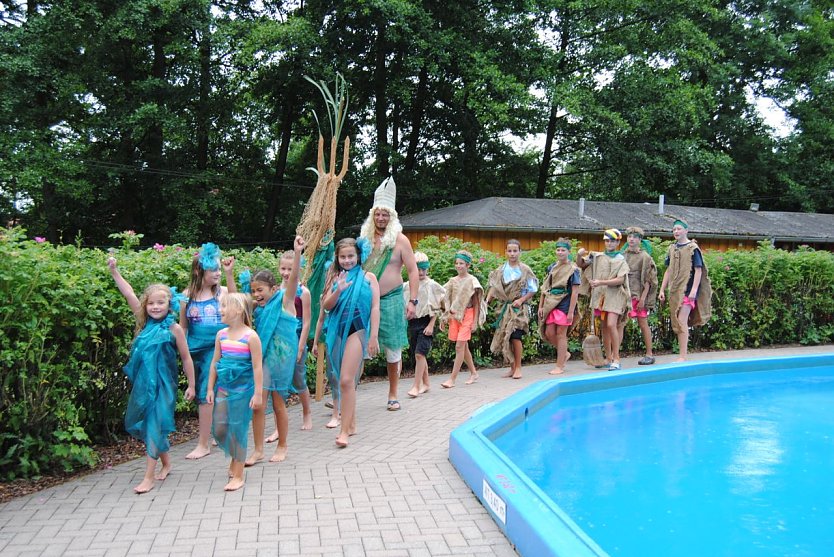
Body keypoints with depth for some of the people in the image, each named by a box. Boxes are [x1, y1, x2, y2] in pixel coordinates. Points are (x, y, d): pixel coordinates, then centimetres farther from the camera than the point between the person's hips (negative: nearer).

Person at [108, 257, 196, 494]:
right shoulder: (145, 322, 3)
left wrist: (191, 385, 1)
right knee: (139, 423, 13)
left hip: (163, 383, -5)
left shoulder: (174, 328, -7)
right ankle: (166, 463, 31)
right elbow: (129, 294, -2)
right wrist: (114, 271, -8)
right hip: (143, 381, 5)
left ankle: (149, 477, 5)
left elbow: (186, 358, -1)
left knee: (155, 425, -4)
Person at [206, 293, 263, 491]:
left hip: (242, 389, -5)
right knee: (218, 429, 7)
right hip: (223, 387, 6)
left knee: (238, 430, 0)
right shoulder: (221, 335, 5)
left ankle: (238, 475, 12)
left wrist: (258, 393, -12)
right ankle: (235, 457, 35)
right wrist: (210, 388, 10)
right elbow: (214, 362, 12)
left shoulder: (251, 336, -12)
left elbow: (257, 367, -11)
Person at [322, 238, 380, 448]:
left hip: (357, 330, -4)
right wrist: (338, 291, -15)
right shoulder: (336, 279, 12)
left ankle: (345, 430, -10)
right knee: (346, 381, 12)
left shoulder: (368, 277, 3)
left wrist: (374, 336, -8)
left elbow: (375, 308, -2)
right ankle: (351, 423, 25)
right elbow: (326, 306, 4)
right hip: (338, 332, 4)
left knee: (346, 380, -14)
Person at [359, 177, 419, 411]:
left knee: (393, 350, 5)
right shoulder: (365, 238, 6)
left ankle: (393, 395, 19)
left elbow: (413, 271, -4)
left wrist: (412, 301, -11)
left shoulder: (399, 240, -3)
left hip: (390, 300, -2)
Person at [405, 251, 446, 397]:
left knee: (420, 353, -13)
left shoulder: (432, 285, -3)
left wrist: (431, 325, -9)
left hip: (425, 322, -4)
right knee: (419, 355, 10)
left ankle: (416, 386, -11)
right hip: (412, 323, 5)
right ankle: (425, 383, 22)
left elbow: (436, 308, -3)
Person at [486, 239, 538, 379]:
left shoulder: (525, 270, -1)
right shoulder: (501, 270, 7)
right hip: (505, 307, 3)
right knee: (505, 337, 3)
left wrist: (521, 300, -12)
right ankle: (512, 367, 17)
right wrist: (487, 300, -15)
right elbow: (494, 287, 1)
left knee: (515, 336, -13)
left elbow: (533, 290, 1)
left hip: (519, 308, -3)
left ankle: (518, 367, 1)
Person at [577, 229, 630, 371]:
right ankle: (608, 358, 20)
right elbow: (581, 265, 14)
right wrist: (579, 255, -7)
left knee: (611, 324, -17)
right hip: (600, 295, 4)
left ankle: (616, 359, -8)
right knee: (604, 327, 10)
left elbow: (620, 280, -10)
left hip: (614, 295, -4)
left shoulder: (621, 260, 0)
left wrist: (601, 282, -20)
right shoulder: (596, 256, 9)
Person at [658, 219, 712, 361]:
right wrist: (662, 290, 12)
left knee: (682, 322, -14)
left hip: (687, 290, -6)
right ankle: (681, 356, 17)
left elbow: (698, 270, -8)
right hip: (674, 291, 7)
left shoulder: (693, 248, -4)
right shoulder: (672, 249, 13)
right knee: (676, 324, 8)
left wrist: (694, 290, -17)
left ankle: (683, 357, -12)